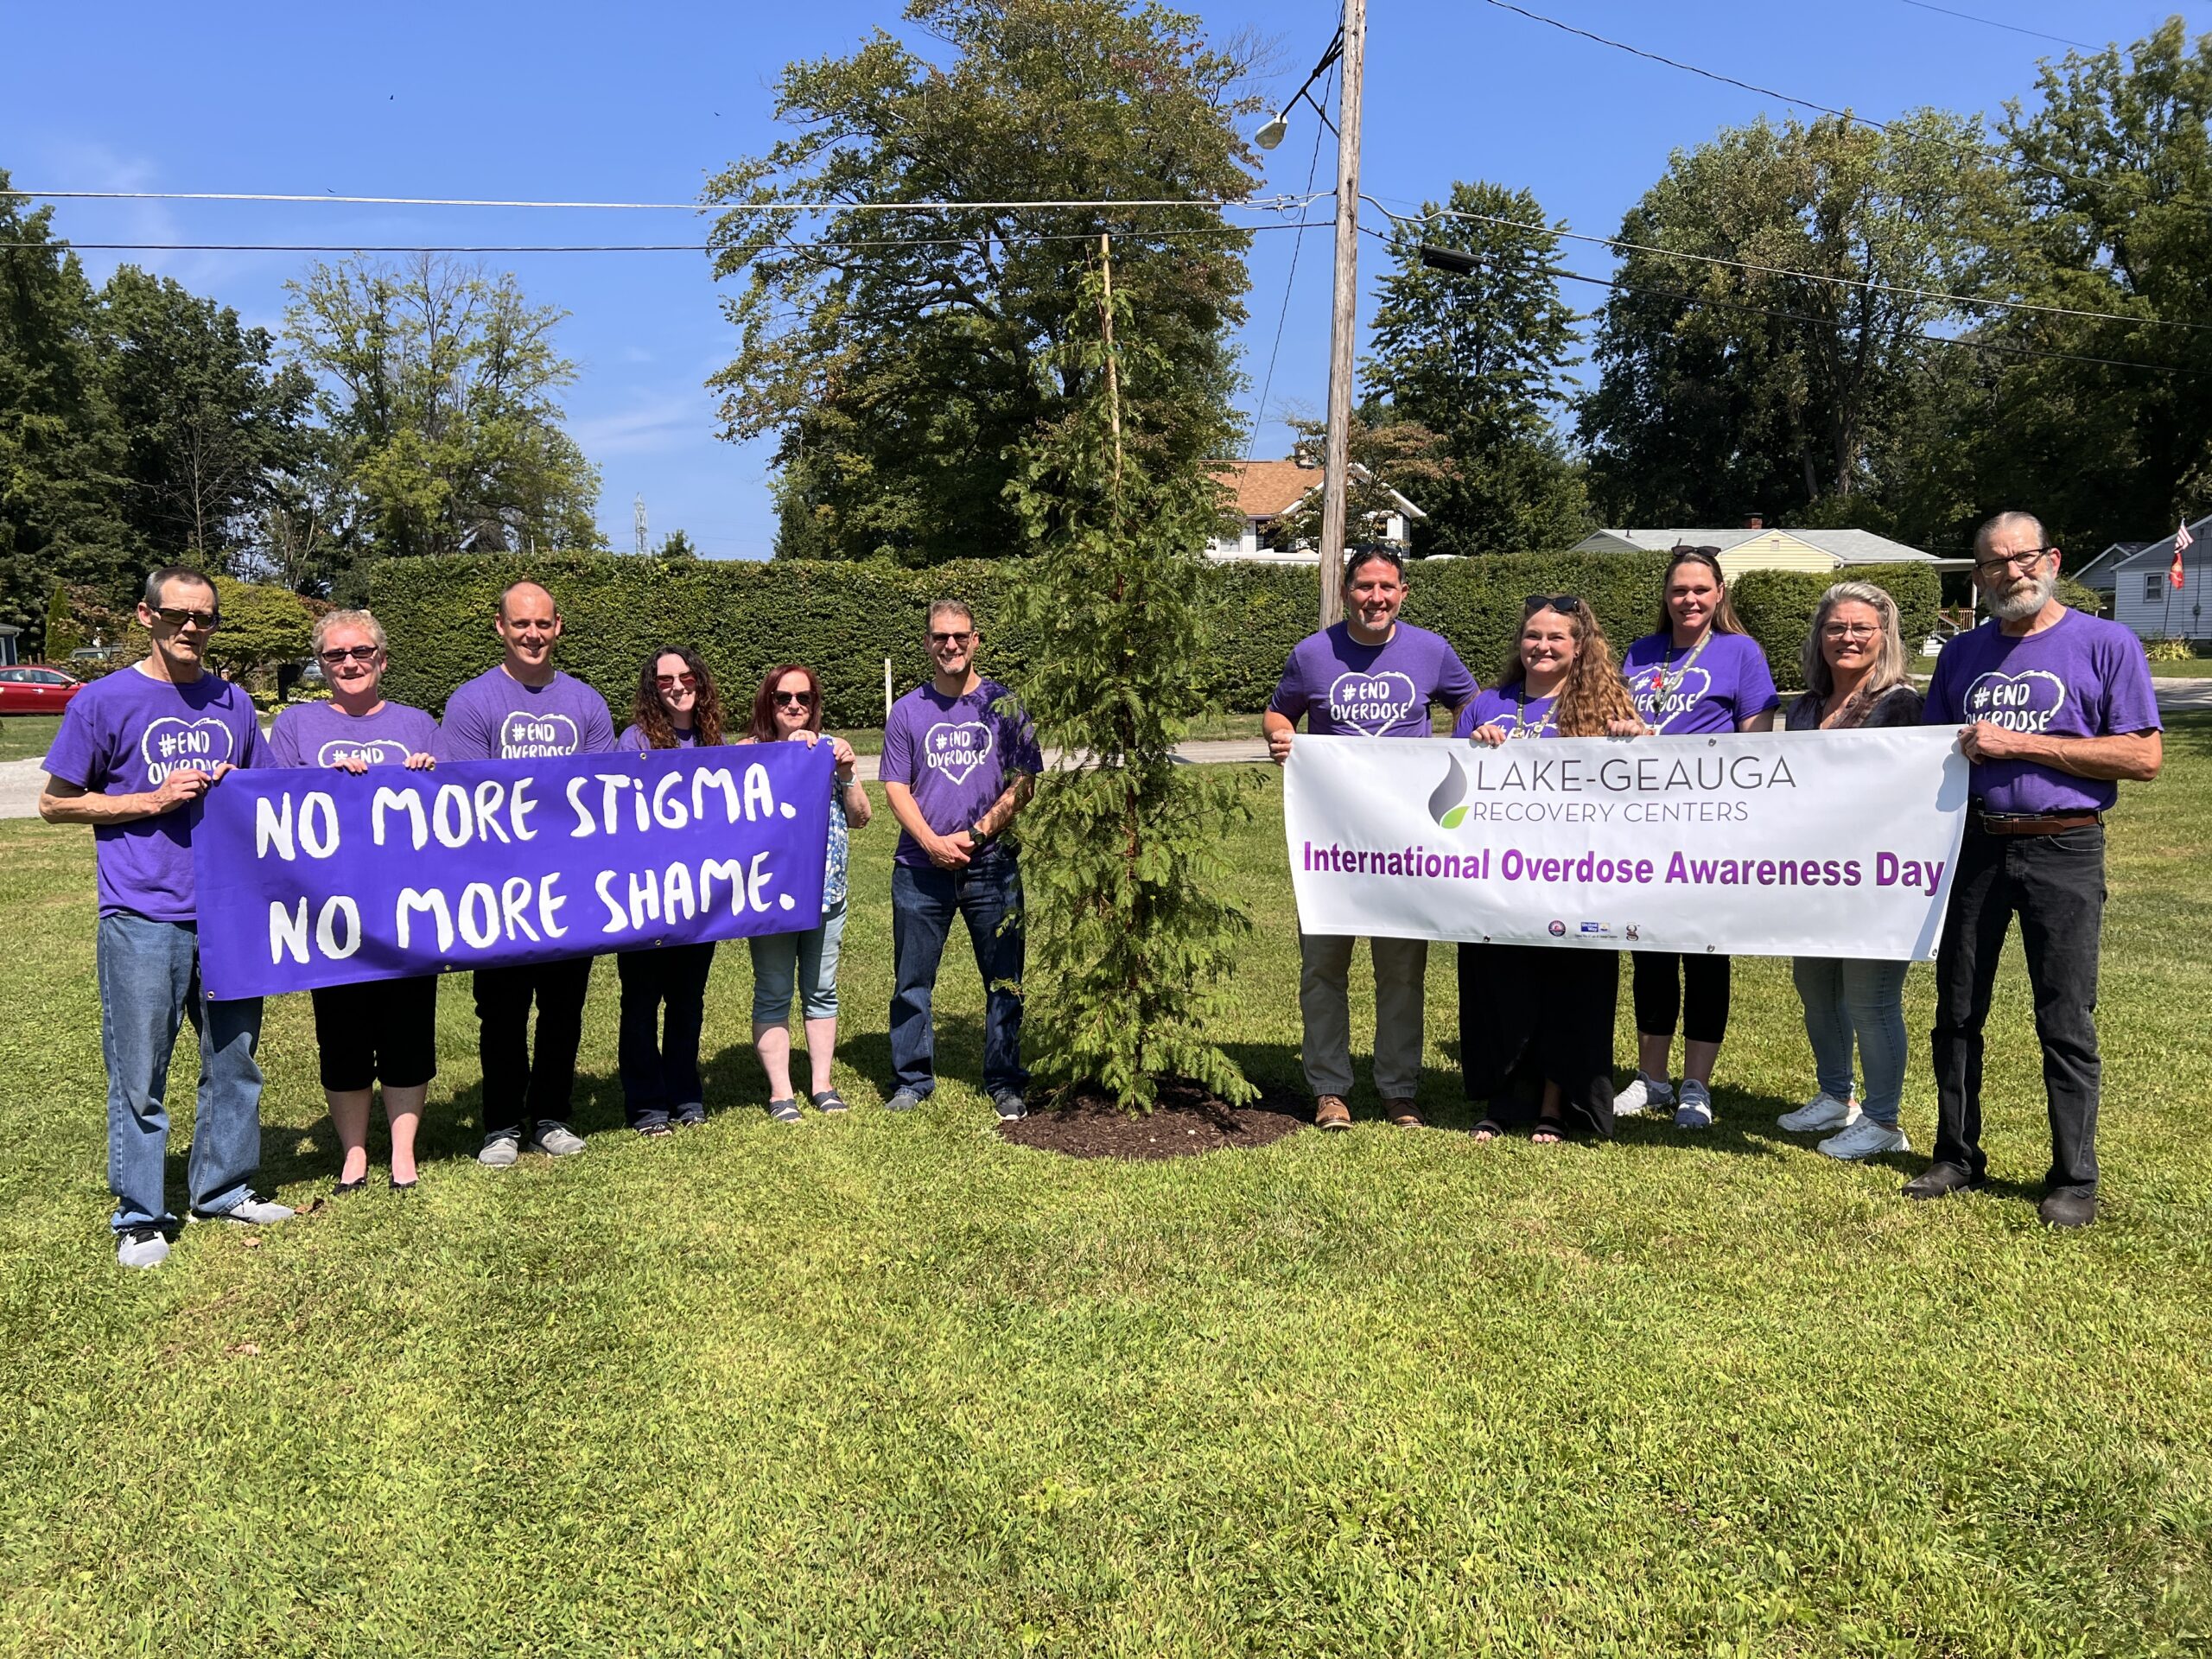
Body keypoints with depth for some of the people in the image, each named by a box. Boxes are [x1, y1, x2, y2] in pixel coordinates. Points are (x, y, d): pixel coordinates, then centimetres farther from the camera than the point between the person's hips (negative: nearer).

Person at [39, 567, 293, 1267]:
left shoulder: (233, 703, 10)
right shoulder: (104, 701, -2)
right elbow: (55, 802, 0)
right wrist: (152, 800, -11)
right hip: (142, 917, -4)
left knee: (235, 1058, 12)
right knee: (139, 1073, 2)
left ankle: (224, 1188, 27)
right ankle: (139, 1217, 14)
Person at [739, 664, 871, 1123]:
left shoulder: (831, 747, 8)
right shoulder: (752, 749, 0)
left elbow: (860, 818, 7)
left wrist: (846, 773, -9)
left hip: (827, 890, 3)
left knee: (821, 990, 9)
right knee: (773, 994, 1)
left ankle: (822, 1085, 18)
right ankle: (780, 1093, 8)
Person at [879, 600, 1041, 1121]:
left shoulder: (1004, 705, 3)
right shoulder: (907, 711, 7)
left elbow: (1023, 784, -1)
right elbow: (896, 788, 4)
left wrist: (974, 836, -11)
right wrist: (934, 843, -12)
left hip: (992, 866, -1)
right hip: (920, 868, 1)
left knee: (1003, 979, 4)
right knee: (912, 979, 7)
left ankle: (1005, 1084, 16)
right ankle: (911, 1081, 19)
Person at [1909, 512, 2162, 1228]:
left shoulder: (2106, 644, -2)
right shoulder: (1961, 654, 12)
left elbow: (2145, 757, -9)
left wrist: (2022, 744, -15)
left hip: (2063, 851, -4)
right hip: (1972, 844, 5)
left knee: (2066, 1022, 0)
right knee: (1957, 1010, 9)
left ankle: (2074, 1179, 11)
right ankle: (1956, 1155, 22)